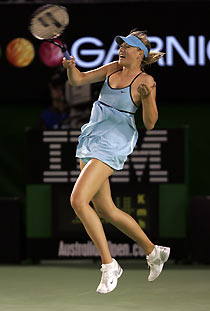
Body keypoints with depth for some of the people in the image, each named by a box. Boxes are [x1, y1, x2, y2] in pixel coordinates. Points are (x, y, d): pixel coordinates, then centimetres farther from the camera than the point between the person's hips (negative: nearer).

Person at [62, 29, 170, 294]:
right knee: (105, 210, 13)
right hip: (90, 141, 8)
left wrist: (147, 97, -30)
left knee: (78, 200, -21)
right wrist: (71, 67, -12)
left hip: (112, 146, -8)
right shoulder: (114, 69, 9)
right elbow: (78, 80, 10)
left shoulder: (145, 81, -10)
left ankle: (109, 265, -12)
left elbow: (150, 124, -13)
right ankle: (153, 251, 30)